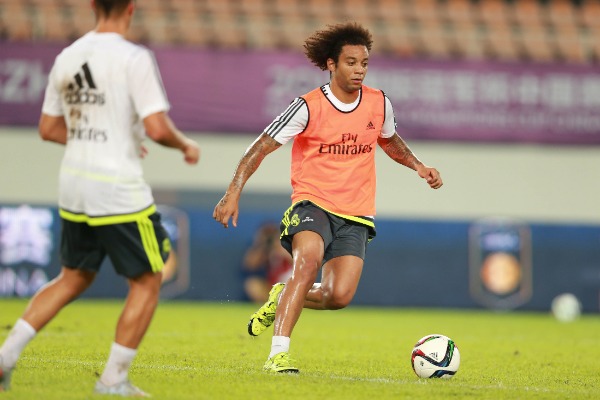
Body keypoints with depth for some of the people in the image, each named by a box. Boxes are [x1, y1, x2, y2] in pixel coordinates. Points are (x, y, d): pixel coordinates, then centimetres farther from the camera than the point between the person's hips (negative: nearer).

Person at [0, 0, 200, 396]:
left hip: (74, 185, 7)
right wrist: (186, 145, 2)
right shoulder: (134, 58, -13)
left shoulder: (66, 57, 7)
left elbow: (49, 128, 14)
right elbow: (157, 128, -18)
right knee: (147, 281, 8)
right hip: (119, 190, -7)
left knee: (73, 278, 20)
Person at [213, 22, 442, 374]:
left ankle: (282, 298, 19)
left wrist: (419, 166, 10)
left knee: (339, 296, -14)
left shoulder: (379, 103, 4)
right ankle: (279, 354, -32)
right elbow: (261, 147, -7)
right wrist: (234, 193, -17)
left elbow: (389, 140, 26)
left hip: (355, 214, 4)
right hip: (313, 203, -4)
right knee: (309, 259, -34)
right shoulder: (309, 108, -10)